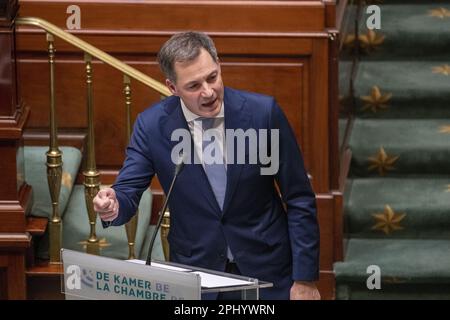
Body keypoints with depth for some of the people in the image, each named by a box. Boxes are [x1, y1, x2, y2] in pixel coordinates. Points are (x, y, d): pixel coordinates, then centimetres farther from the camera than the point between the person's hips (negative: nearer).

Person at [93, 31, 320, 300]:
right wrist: (114, 206, -26)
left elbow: (299, 200, -4)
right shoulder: (152, 125, -6)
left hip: (266, 271, -3)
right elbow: (128, 193, -1)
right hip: (195, 273, 3)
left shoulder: (263, 112, -9)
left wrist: (305, 279, -7)